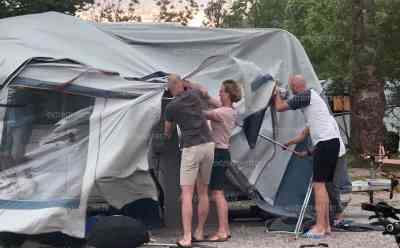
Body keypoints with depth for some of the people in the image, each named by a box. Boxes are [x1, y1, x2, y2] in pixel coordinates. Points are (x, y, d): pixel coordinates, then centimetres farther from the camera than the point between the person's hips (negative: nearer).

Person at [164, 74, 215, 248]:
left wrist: (168, 137, 38)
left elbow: (167, 131, 16)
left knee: (187, 194, -6)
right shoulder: (194, 94, 7)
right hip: (208, 145, 5)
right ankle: (200, 231, 23)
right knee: (203, 192, 15)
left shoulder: (171, 107, -2)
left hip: (191, 149, -5)